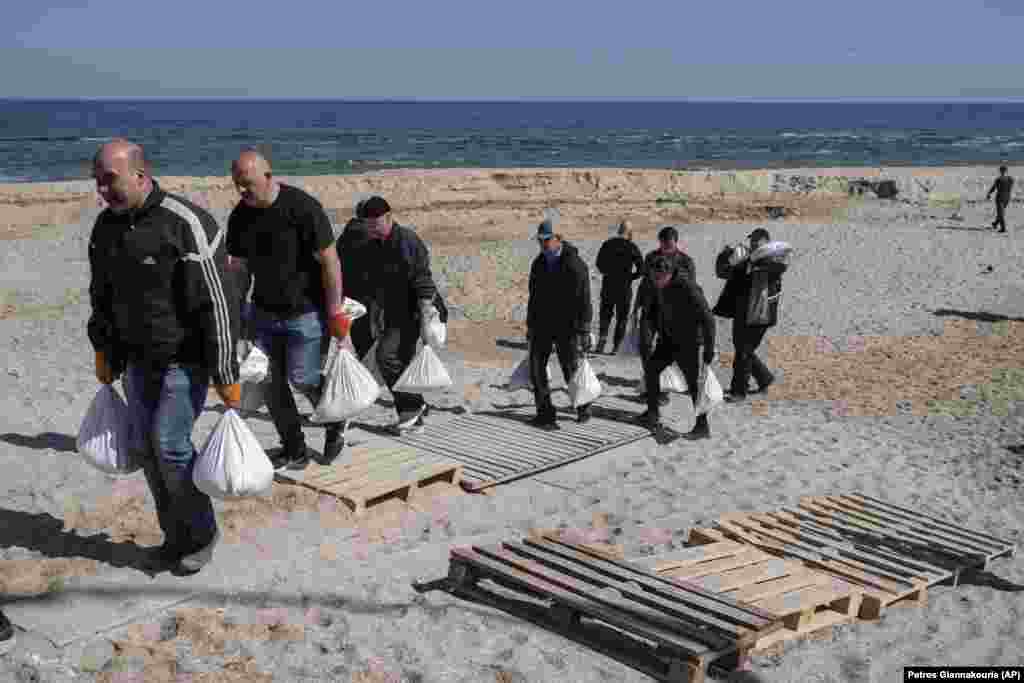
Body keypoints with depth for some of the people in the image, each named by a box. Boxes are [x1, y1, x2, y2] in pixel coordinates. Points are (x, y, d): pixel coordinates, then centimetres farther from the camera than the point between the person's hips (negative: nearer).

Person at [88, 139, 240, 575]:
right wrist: (104, 355, 20)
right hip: (137, 359, 7)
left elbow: (217, 304, -20)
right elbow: (101, 297, 17)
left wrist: (226, 376, -19)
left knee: (170, 445, -10)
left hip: (183, 359, -7)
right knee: (149, 449, 9)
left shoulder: (186, 225, -21)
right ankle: (175, 538, 24)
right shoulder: (106, 226, 3)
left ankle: (201, 534, 12)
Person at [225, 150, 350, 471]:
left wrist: (335, 312, -15)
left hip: (306, 312, -6)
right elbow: (237, 265, 10)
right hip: (264, 310, 6)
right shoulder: (239, 216, 2)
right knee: (270, 383, 4)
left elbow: (329, 261, -15)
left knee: (302, 378, -8)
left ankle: (336, 421, 23)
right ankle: (294, 450, 19)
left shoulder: (303, 208, -17)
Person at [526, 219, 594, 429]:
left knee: (571, 369, 3)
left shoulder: (574, 264, -12)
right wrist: (530, 325, 17)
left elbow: (583, 299, -13)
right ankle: (545, 413, 1)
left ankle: (583, 406, 28)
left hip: (566, 326, -5)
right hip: (542, 325, 5)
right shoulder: (538, 264, 7)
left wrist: (584, 330, -16)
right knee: (536, 367, -5)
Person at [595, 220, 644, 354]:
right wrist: (631, 277, 3)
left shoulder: (607, 244, 0)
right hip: (624, 287, -2)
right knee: (622, 317, 9)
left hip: (607, 285, 2)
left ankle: (602, 338, -6)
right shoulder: (631, 247, -8)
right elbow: (641, 268, -12)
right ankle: (616, 347, 7)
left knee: (605, 314, 15)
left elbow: (599, 263, 7)